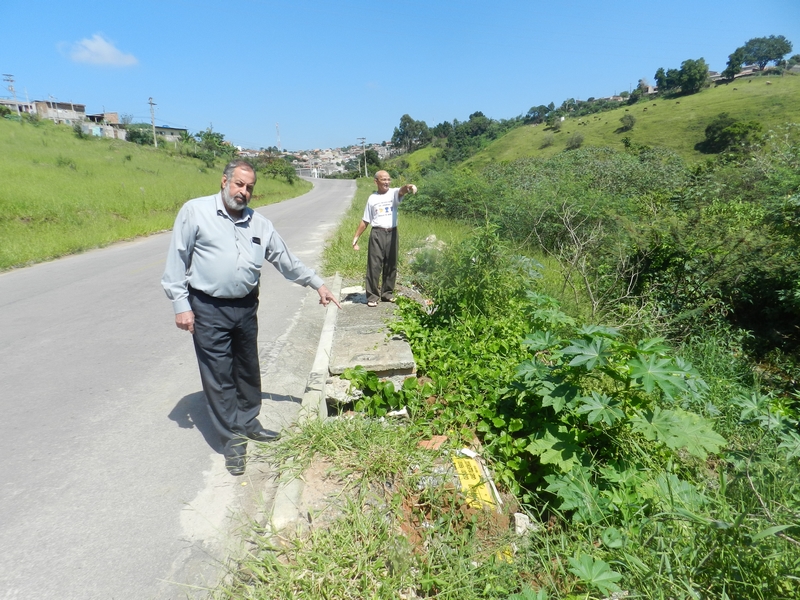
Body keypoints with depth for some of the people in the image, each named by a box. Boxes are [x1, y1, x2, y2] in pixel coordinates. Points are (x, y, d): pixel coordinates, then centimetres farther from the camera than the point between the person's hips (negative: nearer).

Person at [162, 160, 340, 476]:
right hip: (208, 309, -4)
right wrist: (181, 304, -9)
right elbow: (176, 260, -5)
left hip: (246, 307, 5)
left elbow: (286, 260, 12)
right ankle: (233, 438, 17)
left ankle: (248, 423, 35)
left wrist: (318, 284, 8)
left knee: (248, 370, 16)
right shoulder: (195, 211, -5)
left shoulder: (259, 223, 7)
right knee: (219, 375, 2)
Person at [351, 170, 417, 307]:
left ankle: (387, 293, 22)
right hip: (377, 234, 0)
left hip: (392, 233, 1)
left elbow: (401, 191, -22)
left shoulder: (393, 193, 3)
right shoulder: (372, 198, 7)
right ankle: (372, 296, 1)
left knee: (391, 265, 9)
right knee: (374, 265, -3)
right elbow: (365, 221, 12)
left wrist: (408, 187, -46)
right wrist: (356, 237, 9)